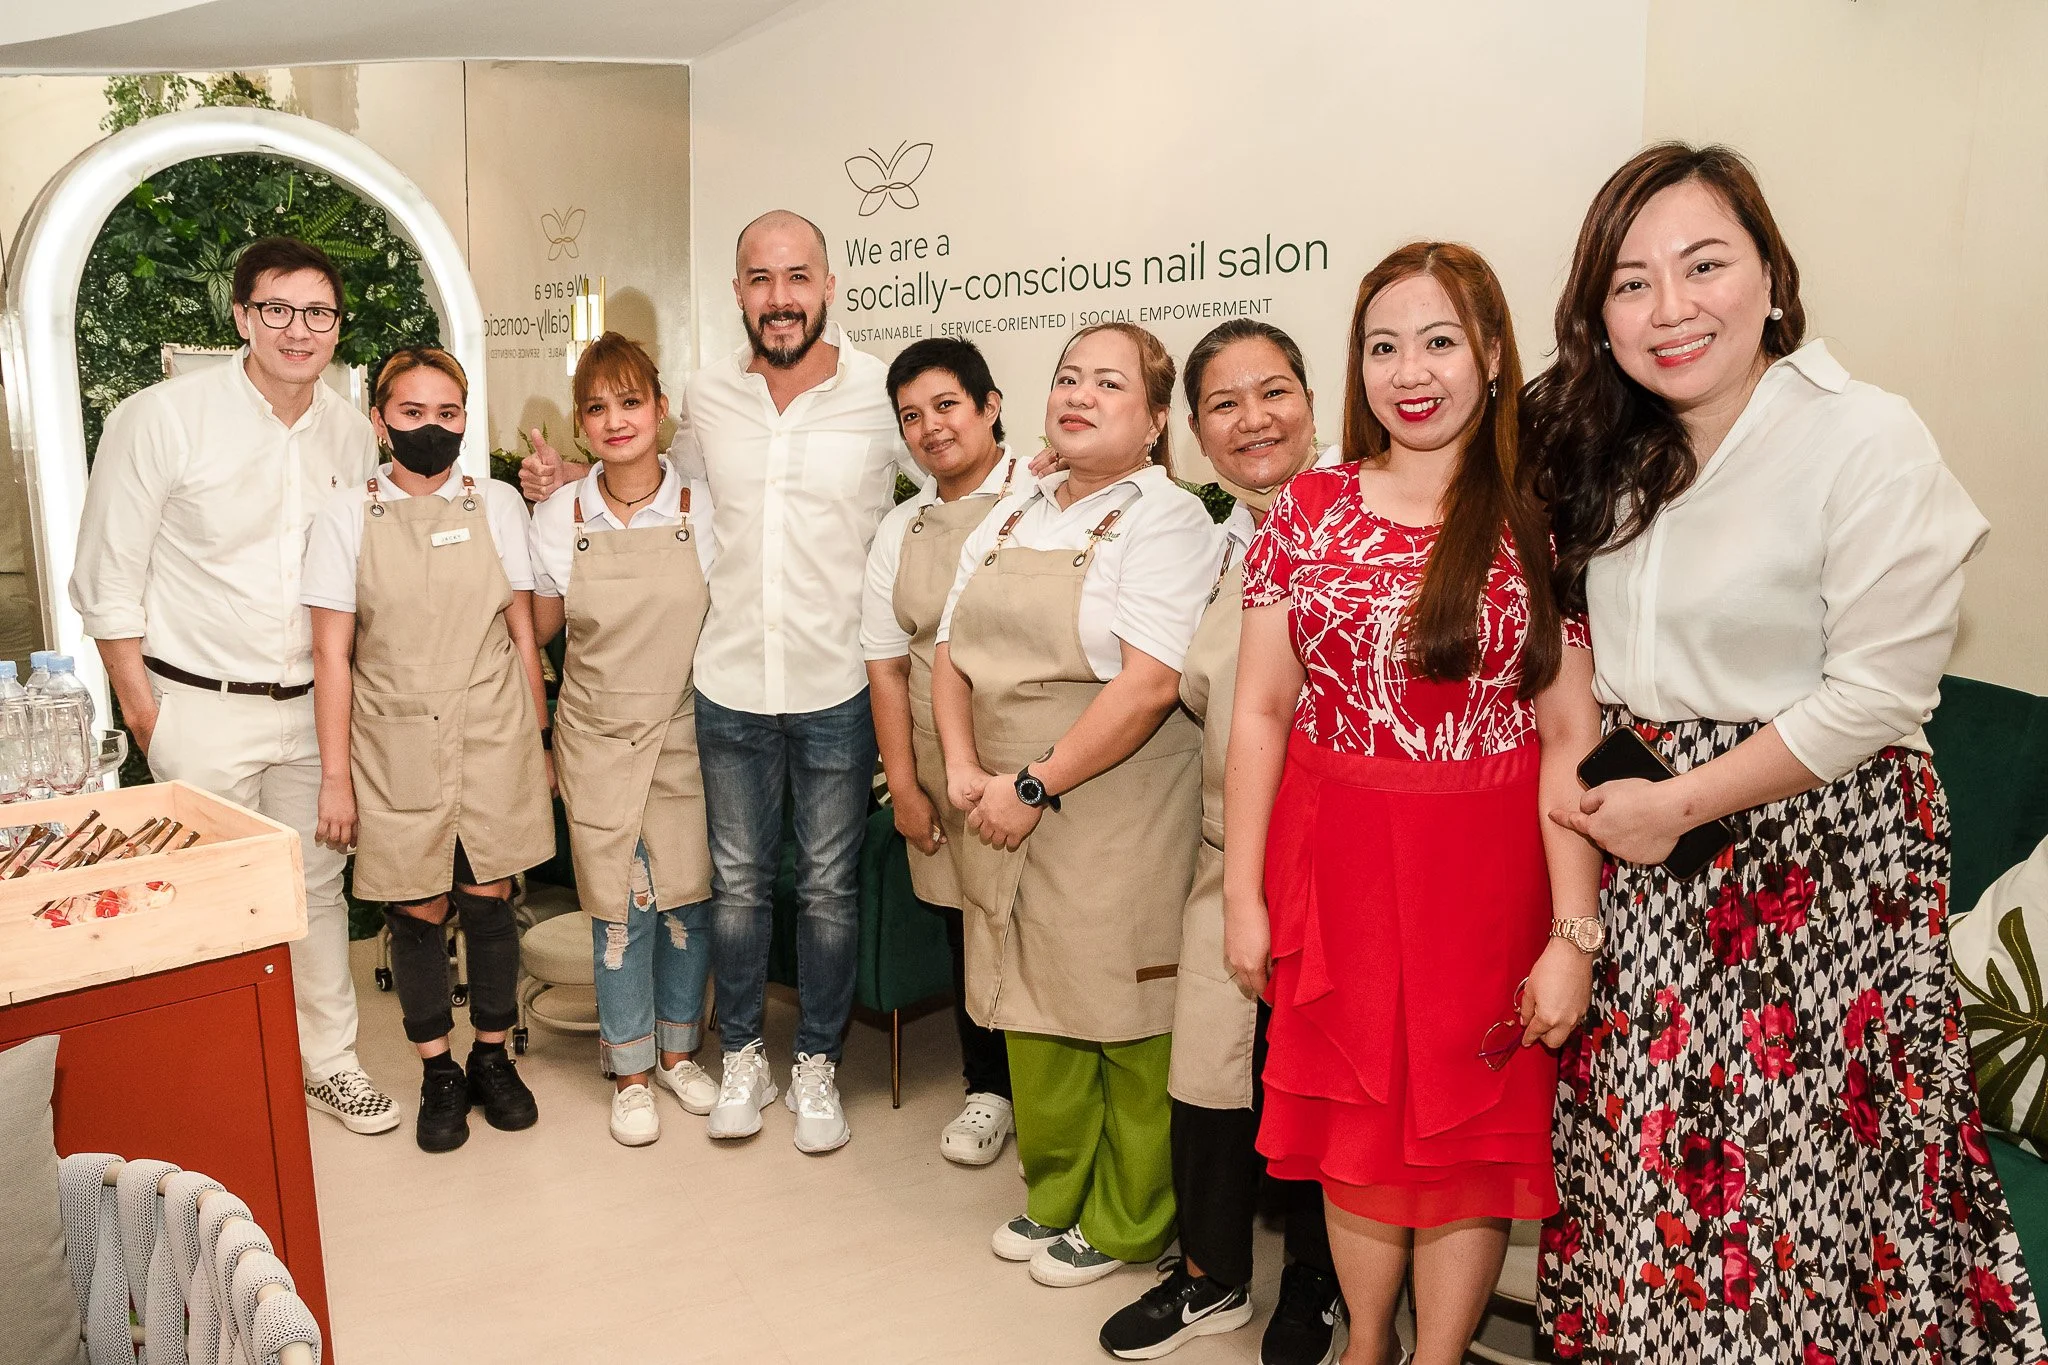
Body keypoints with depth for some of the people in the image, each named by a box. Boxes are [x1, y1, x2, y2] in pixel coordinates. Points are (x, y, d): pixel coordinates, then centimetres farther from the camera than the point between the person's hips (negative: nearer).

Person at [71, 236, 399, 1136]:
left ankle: (327, 1059, 28)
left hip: (313, 704, 4)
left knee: (318, 885, 12)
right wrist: (142, 713, -7)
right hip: (202, 709, -4)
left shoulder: (352, 432, 4)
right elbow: (108, 582, -7)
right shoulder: (161, 419, -11)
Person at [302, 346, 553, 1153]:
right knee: (418, 911, 4)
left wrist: (539, 743, 7)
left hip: (492, 738, 1)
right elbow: (332, 654, -1)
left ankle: (493, 1057, 26)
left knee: (487, 900, 5)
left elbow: (523, 634, 7)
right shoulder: (348, 514, -1)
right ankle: (438, 1072, 24)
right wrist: (336, 775, -4)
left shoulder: (496, 505, 3)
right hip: (398, 746, -1)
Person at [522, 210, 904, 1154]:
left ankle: (817, 1064, 30)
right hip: (729, 686, 3)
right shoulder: (706, 396, 3)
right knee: (737, 881, 14)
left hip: (838, 688, -2)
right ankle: (741, 1057, 33)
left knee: (829, 886, 11)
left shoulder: (884, 394, -6)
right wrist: (565, 486, 8)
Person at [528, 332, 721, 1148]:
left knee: (687, 898, 8)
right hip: (600, 738, 0)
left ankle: (677, 1050, 30)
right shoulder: (560, 517, -2)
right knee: (620, 910, 3)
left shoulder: (703, 508, -5)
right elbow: (536, 629, 9)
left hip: (686, 734, 0)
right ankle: (630, 1072, 21)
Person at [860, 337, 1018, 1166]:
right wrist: (904, 783, 6)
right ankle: (989, 1088, 34)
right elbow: (886, 665, 12)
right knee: (966, 929, 13)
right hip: (942, 770, 5)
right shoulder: (900, 531, 12)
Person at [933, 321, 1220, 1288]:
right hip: (1006, 818, 7)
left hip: (1116, 820, -6)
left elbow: (1150, 682, -20)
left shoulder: (1166, 519, -9)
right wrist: (964, 768, -2)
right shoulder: (1010, 518, 14)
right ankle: (1054, 1195, 36)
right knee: (1034, 1010, 16)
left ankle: (1124, 1225, 25)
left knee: (1124, 1022, 5)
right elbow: (952, 651, 13)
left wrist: (1035, 785, -18)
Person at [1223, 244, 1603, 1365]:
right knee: (1355, 1112, 13)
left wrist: (1573, 935, -11)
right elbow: (1260, 710, 2)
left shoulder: (1542, 521, -4)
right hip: (1335, 860, 2)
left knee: (1469, 1124, 10)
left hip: (1487, 864, -2)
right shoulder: (1308, 509, 2)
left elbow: (1573, 736, -7)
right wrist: (1243, 895, 0)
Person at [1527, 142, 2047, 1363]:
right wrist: (1598, 796, 3)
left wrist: (1679, 804, -14)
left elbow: (1877, 696, -16)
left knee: (1797, 1157, 3)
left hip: (1814, 855, -5)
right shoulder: (1610, 450, 6)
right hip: (1639, 850, 6)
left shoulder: (1871, 443, -13)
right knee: (1642, 1152, 13)